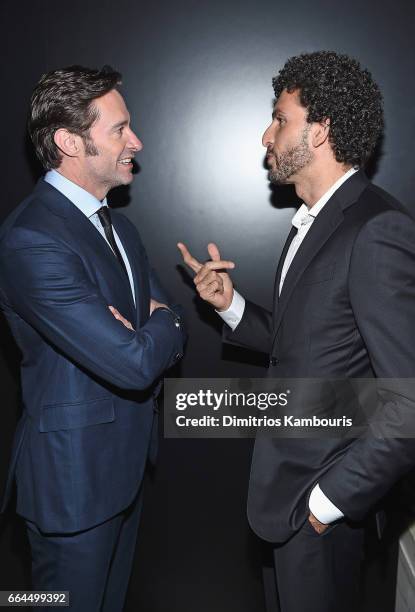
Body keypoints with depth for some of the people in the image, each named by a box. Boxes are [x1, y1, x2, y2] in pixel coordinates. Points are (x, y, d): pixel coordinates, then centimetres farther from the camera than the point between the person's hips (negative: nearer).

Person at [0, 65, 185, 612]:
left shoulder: (117, 226, 7)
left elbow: (172, 332, 6)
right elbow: (134, 363, -30)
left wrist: (142, 333, -16)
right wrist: (162, 323, -8)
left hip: (128, 458, 8)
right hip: (74, 473, -8)